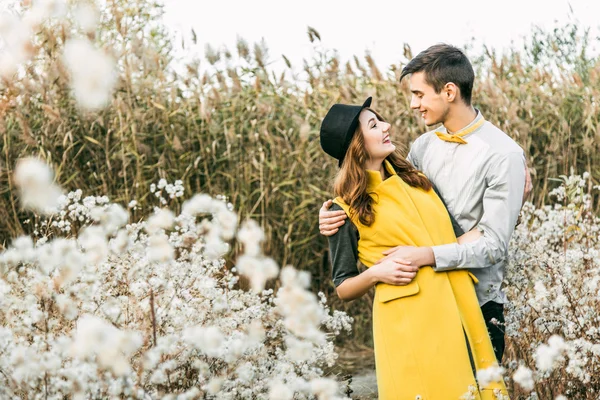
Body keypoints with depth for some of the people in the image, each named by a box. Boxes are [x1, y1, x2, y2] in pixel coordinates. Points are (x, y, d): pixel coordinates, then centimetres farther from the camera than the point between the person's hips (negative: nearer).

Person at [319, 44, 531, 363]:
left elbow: (494, 245, -18)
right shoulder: (424, 147, 5)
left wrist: (427, 255, -30)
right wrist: (337, 215, -4)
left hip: (477, 305, -5)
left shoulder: (503, 155, -14)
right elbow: (393, 205, 15)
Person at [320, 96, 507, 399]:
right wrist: (375, 273, -13)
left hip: (459, 311, 5)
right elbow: (343, 289, 4)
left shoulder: (414, 179, 15)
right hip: (407, 321, -5)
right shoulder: (347, 207, -1)